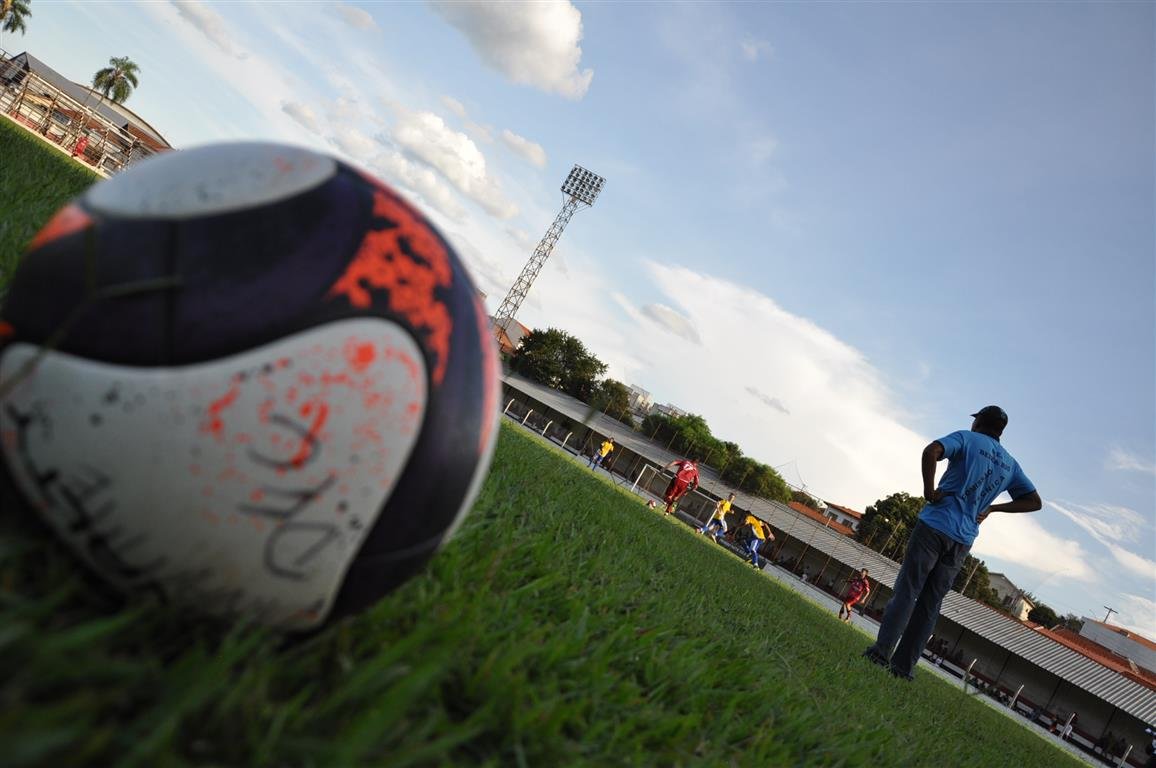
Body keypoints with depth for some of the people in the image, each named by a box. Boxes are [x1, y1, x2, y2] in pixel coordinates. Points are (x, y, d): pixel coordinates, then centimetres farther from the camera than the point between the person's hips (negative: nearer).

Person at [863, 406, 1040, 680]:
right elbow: (1034, 501, 24)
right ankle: (904, 664, 6)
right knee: (930, 604, 8)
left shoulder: (967, 439, 2)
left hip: (934, 526, -4)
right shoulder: (1010, 464, 18)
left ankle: (882, 650, -16)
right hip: (963, 541, 4)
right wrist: (991, 508, 19)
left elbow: (931, 451, -19)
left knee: (906, 591, -5)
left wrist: (929, 490, -11)